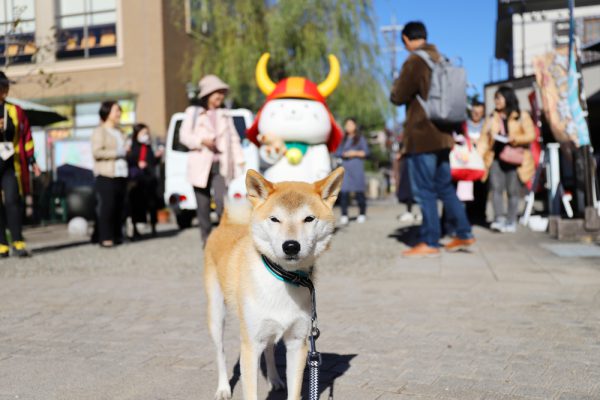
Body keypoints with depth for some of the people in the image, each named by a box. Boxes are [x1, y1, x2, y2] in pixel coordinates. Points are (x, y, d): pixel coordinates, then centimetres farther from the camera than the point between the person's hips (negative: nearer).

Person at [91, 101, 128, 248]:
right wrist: (117, 153, -12)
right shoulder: (99, 131, -1)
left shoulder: (119, 132, 22)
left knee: (120, 207, 4)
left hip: (120, 174, 7)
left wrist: (126, 152, 13)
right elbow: (96, 152, -12)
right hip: (106, 175, -7)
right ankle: (105, 238, -7)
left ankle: (117, 236, 11)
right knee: (106, 206, -10)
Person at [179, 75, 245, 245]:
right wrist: (202, 141, -15)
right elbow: (184, 135, 2)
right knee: (203, 205, 1)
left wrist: (239, 161, 3)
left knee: (222, 202, -15)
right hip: (200, 166, -1)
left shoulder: (224, 115, 19)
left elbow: (234, 139, 15)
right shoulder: (193, 112, 10)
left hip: (221, 167, 1)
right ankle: (206, 238, 10)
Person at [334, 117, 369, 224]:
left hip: (357, 168, -2)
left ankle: (362, 214, 8)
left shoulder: (360, 138, 10)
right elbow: (337, 152, 10)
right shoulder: (343, 139, 17)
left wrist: (355, 153, -8)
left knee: (359, 191, -3)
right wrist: (345, 154, -7)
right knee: (344, 191, -7)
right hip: (345, 167, 2)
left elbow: (366, 152, 4)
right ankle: (344, 215, -4)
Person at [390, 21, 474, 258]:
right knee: (444, 187, 16)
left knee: (424, 191, -2)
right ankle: (464, 234, 19)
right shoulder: (441, 60, 11)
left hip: (422, 137, -8)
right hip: (442, 135, 8)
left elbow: (397, 97, -10)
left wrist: (398, 82, 7)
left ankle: (429, 243, 2)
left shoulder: (414, 62, -13)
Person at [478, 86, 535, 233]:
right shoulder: (492, 117, 15)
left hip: (514, 159, -2)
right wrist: (478, 155, -5)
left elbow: (531, 135, -2)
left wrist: (514, 139, -18)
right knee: (496, 188, -9)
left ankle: (511, 222, 6)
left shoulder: (522, 116, 6)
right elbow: (484, 138, 8)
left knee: (513, 191, 0)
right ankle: (499, 219, -10)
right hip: (496, 157, 2)